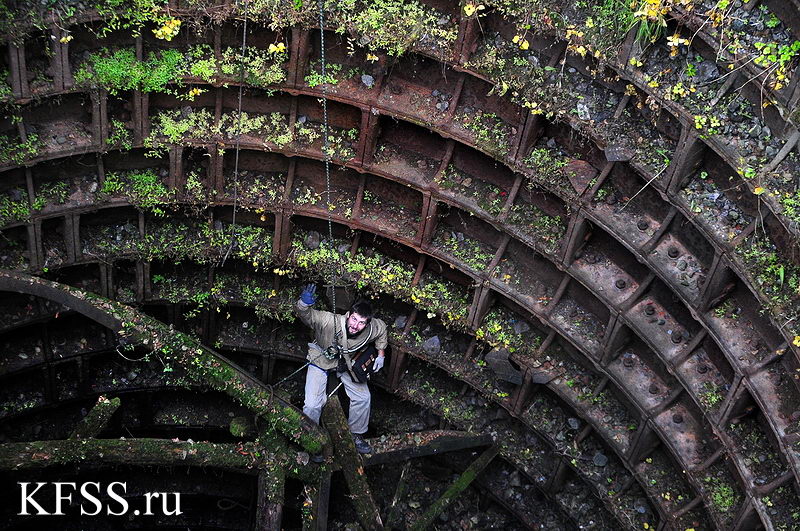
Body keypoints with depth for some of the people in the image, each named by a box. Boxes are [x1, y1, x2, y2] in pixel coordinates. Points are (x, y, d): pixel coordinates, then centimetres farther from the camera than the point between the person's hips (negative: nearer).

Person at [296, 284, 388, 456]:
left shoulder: (373, 329, -25)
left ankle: (356, 434, 29)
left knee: (363, 397, 2)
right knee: (312, 405, -15)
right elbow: (306, 315, -42)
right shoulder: (330, 321, -40)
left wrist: (381, 354, 2)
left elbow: (382, 328, -1)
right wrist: (304, 304, -65)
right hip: (321, 361, -4)